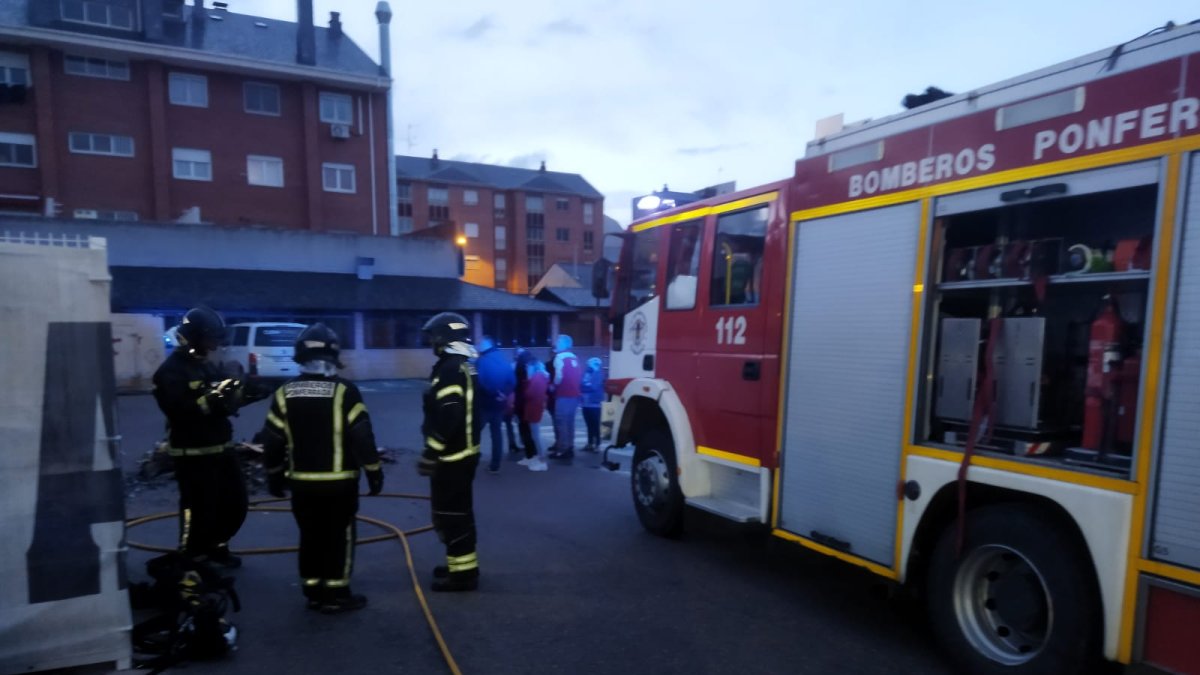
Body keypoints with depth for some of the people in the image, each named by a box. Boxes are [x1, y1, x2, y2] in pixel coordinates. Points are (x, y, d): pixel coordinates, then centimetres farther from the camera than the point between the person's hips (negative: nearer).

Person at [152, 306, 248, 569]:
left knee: (236, 502, 17)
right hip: (192, 454, -9)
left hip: (220, 449, 9)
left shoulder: (207, 366, 15)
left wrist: (233, 394, -6)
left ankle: (216, 546, 35)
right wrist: (211, 400, -33)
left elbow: (223, 407, 15)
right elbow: (179, 411, -26)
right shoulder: (171, 371, -12)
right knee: (199, 509, -6)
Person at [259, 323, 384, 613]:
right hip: (339, 481, -4)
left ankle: (314, 591, 25)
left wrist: (274, 475, 16)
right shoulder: (344, 391, -13)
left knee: (311, 536, 16)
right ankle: (335, 594, 11)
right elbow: (362, 437, -14)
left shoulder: (285, 392, -1)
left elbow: (272, 440, 3)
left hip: (301, 482, 4)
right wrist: (374, 472, -4)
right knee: (340, 537, 7)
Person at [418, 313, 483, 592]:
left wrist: (430, 454, -20)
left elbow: (447, 418, -25)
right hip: (466, 451, 10)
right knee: (458, 511, 19)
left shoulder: (450, 369, -19)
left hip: (451, 456, -10)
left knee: (450, 513, -2)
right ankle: (462, 564, 29)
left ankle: (462, 572, 5)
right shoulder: (468, 366, 12)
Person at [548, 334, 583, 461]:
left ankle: (562, 450, -2)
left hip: (563, 395, -8)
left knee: (561, 423, -2)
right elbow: (579, 376, 10)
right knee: (569, 422, 14)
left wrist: (553, 386, -2)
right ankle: (569, 448, 18)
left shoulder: (559, 357, -9)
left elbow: (559, 376, -18)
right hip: (574, 394, 8)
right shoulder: (574, 358, 13)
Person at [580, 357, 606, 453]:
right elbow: (581, 385, 12)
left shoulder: (598, 375, -8)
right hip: (586, 403, 7)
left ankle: (597, 445, -2)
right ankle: (590, 444, 20)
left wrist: (584, 387, -6)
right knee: (589, 425, 13)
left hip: (594, 404, -7)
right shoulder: (587, 373, 14)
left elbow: (594, 387, -17)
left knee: (595, 425, -5)